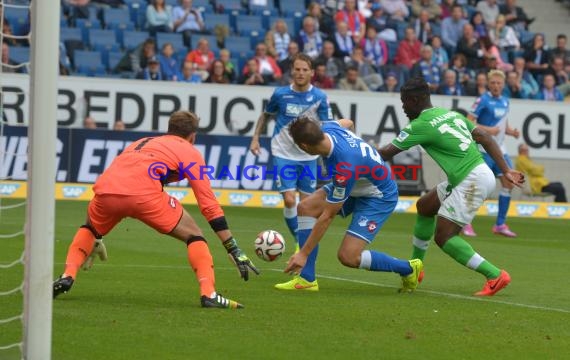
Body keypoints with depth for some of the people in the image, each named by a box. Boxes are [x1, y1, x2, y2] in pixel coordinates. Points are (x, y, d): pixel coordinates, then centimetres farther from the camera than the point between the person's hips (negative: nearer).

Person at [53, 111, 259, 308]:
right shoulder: (189, 152, 23)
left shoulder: (141, 143, 39)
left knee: (90, 228, 36)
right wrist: (234, 250, 17)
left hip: (105, 189, 5)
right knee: (193, 235, 13)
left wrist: (97, 239, 56)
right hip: (144, 193, -5)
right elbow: (209, 204, 15)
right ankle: (208, 294, -3)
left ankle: (67, 277, 17)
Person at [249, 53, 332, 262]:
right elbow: (266, 115, 12)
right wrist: (256, 138, 6)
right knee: (289, 200, -14)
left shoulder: (320, 98, -7)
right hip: (283, 154, -1)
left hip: (308, 156, 1)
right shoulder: (280, 94, -6)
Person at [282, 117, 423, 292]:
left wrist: (303, 254, -23)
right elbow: (347, 123, 10)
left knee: (348, 256, -16)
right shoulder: (328, 128, -19)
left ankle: (408, 268, 5)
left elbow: (327, 216, -30)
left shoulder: (344, 168, -39)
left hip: (379, 197, -9)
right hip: (357, 186, 9)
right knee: (305, 207, -8)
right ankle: (306, 279, -5)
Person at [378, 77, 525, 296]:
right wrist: (506, 171, 12)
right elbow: (485, 138, 13)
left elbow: (386, 154, -5)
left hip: (472, 182, -10)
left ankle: (495, 276, -12)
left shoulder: (421, 126, -9)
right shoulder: (451, 114, 15)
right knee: (424, 206, 23)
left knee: (443, 236, -8)